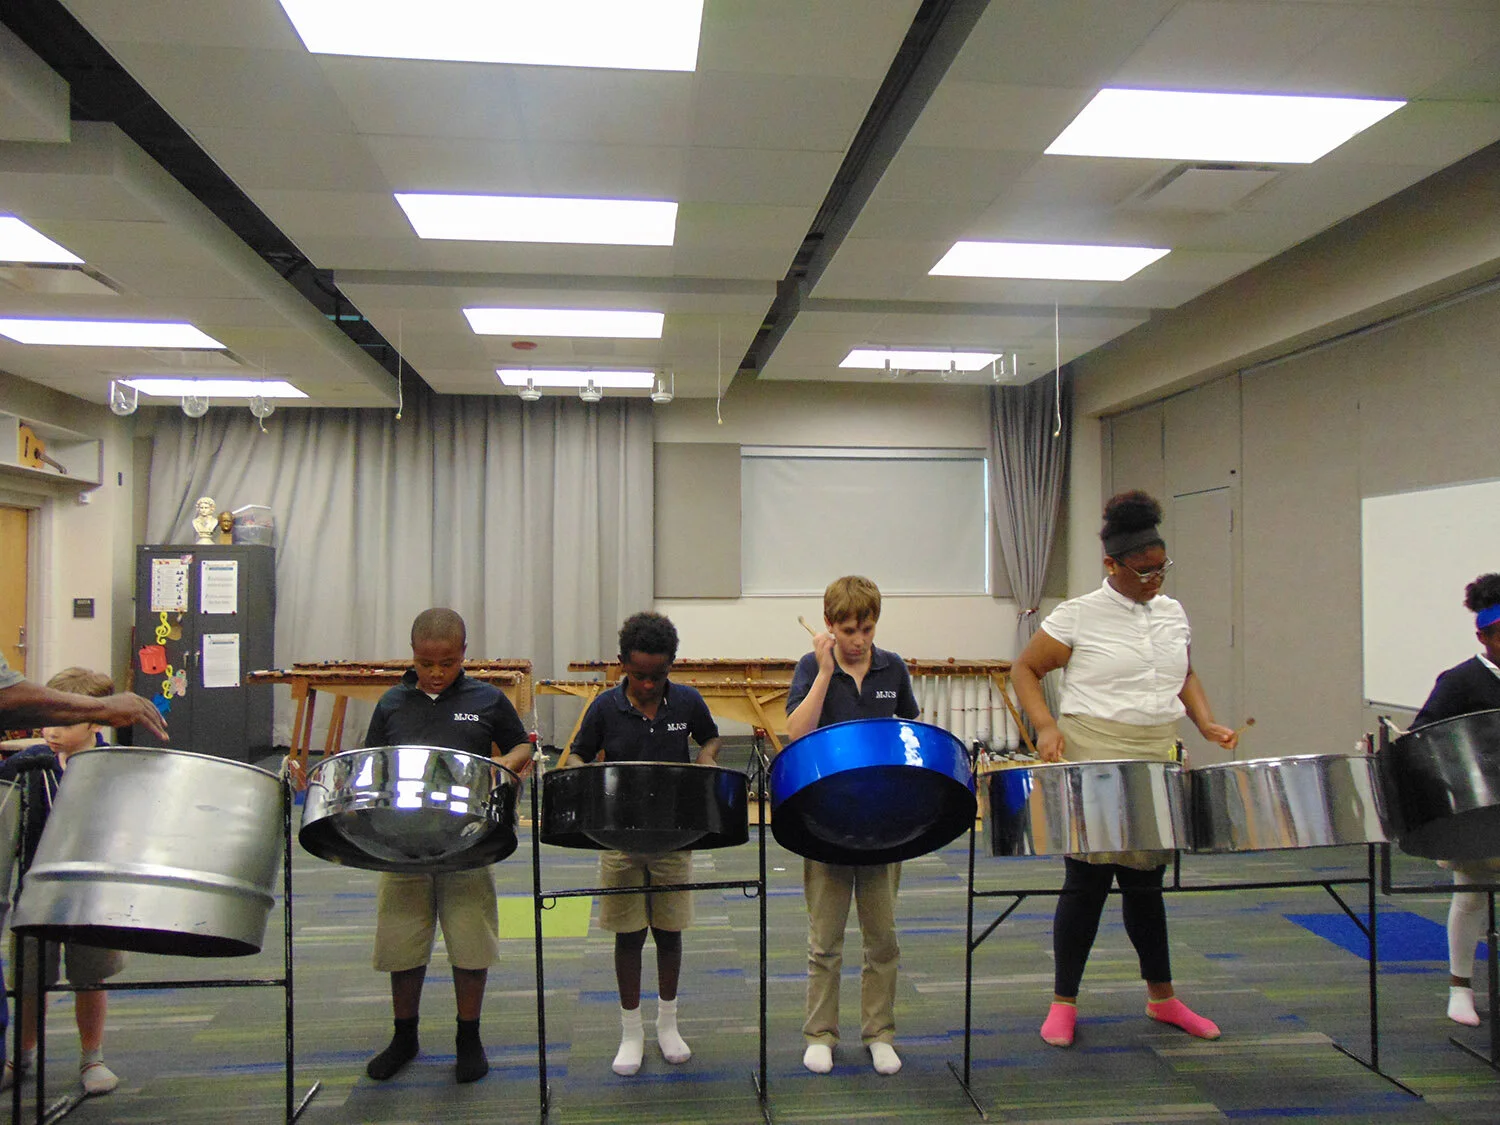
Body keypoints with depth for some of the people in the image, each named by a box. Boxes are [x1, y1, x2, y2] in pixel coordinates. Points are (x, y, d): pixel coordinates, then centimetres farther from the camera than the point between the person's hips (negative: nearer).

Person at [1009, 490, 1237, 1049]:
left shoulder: (1173, 614, 9)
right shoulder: (1078, 616, -8)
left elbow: (1186, 676, 21)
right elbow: (1024, 670, -4)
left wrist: (1206, 723, 4)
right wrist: (1046, 725, -17)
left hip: (1156, 764, 5)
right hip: (1092, 765, -5)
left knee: (1146, 879, 16)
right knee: (1087, 881, 2)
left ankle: (1162, 997, 32)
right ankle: (1063, 1003, 16)